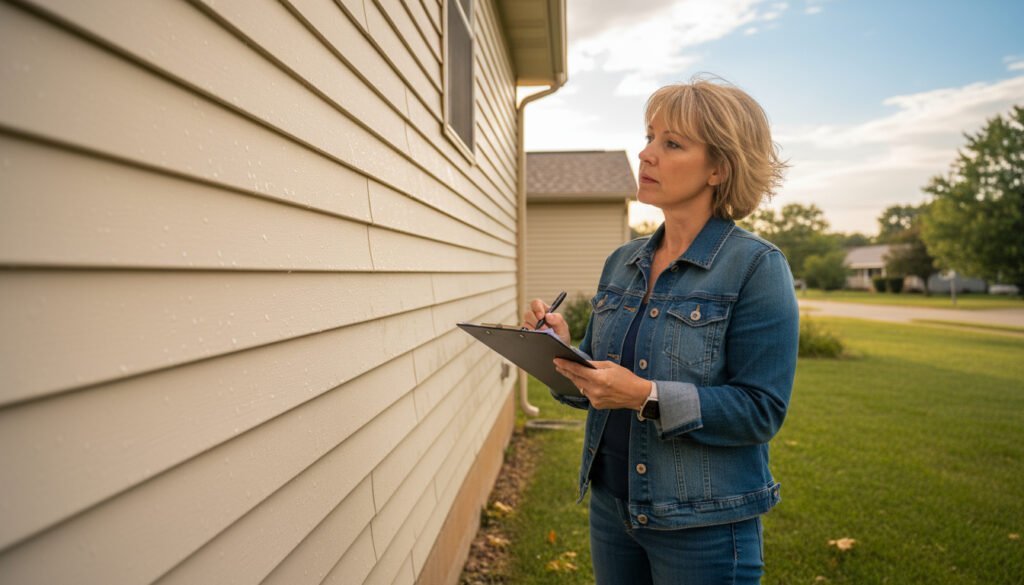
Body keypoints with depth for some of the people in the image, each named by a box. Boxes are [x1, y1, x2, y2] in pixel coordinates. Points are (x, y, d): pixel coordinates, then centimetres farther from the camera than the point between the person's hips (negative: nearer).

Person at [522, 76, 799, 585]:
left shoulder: (757, 267, -13)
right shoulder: (621, 263, 4)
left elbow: (761, 409, -17)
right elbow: (599, 386, 8)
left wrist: (649, 398, -28)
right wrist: (562, 351, -12)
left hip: (702, 528, -5)